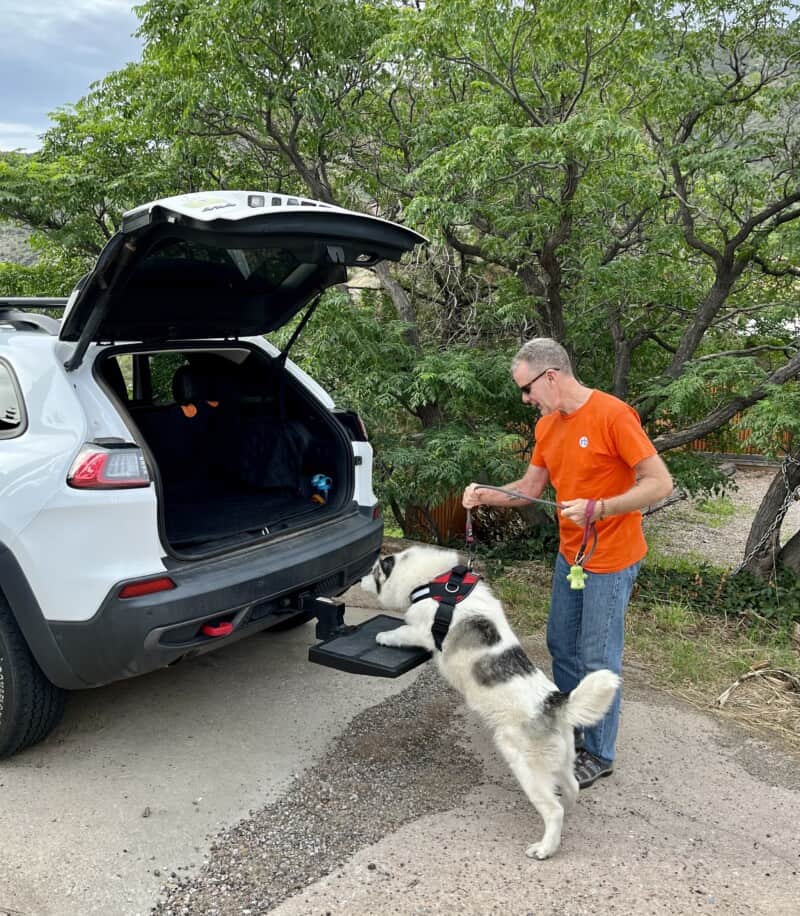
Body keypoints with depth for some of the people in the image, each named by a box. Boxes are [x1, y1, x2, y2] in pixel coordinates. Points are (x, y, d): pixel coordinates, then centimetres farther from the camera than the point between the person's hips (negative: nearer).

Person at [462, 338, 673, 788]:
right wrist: (485, 495, -6)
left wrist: (596, 509, -28)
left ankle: (600, 754, 20)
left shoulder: (612, 415, -20)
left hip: (610, 562, -8)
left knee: (597, 661, 2)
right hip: (569, 556, 8)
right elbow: (529, 487, 11)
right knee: (562, 647, 17)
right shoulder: (548, 426, 5)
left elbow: (660, 483, -21)